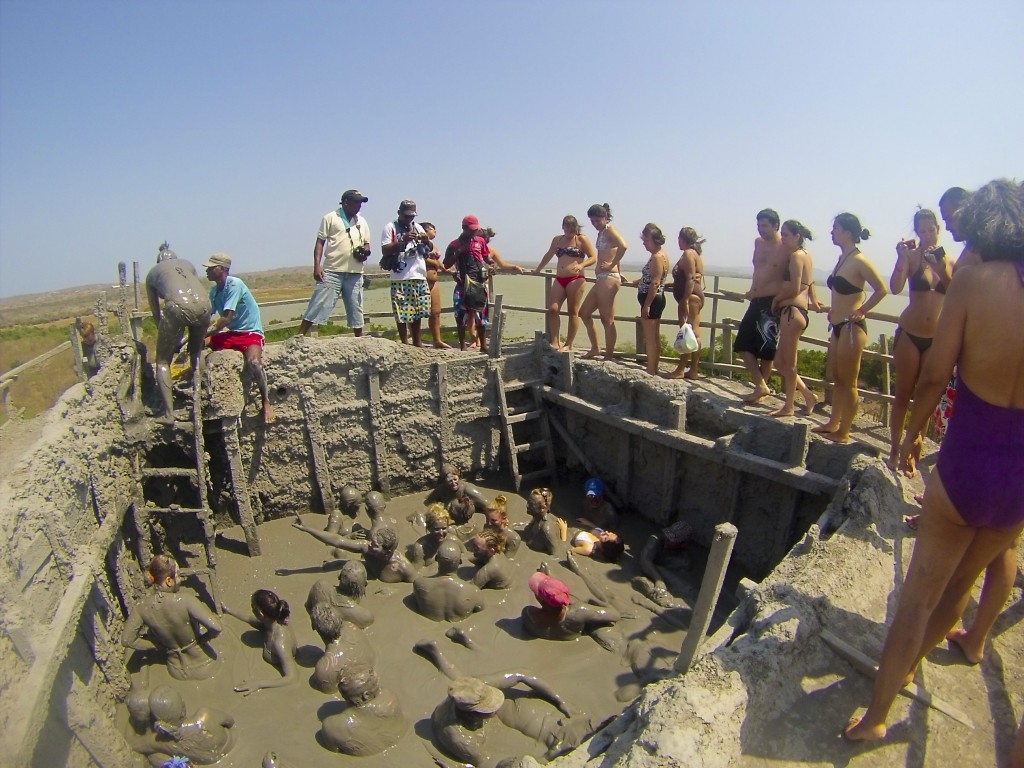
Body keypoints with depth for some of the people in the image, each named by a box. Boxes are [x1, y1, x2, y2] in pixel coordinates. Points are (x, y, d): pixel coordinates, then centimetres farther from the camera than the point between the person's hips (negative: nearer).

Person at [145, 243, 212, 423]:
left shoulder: (152, 273, 26)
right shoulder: (187, 264, 33)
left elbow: (156, 313, 26)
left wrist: (171, 339, 36)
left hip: (177, 307, -3)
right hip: (203, 305, 3)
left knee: (162, 361, 12)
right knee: (196, 353, 29)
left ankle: (169, 413, 1)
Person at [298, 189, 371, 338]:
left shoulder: (362, 221, 16)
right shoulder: (330, 218, 3)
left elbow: (366, 244, 22)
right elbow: (320, 242, 0)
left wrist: (366, 252, -2)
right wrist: (317, 265, -10)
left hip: (355, 273, 4)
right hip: (331, 271, -4)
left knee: (356, 309, 10)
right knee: (318, 306, -6)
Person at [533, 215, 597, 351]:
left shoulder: (582, 239, 3)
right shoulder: (557, 239, 18)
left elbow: (593, 257, 0)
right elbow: (548, 255, 32)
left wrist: (582, 265, -19)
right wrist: (538, 269, 39)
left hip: (576, 279, -5)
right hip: (559, 279, 5)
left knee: (573, 312, -2)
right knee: (552, 309, -8)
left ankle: (569, 345, 3)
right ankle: (555, 342, -2)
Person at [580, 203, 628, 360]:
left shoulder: (609, 229, -8)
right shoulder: (602, 232, 19)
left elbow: (623, 246, -25)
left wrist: (611, 265, -18)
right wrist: (618, 271, 19)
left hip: (608, 278, -11)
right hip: (601, 279, 11)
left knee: (607, 320, -6)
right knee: (584, 313, 16)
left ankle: (609, 357, 1)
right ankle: (595, 348, 25)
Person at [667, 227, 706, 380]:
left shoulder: (688, 254, -9)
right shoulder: (696, 253, 20)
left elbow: (690, 279, -20)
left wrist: (685, 301, -25)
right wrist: (671, 283, 33)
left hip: (690, 297, -10)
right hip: (697, 296, 10)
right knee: (694, 335, 8)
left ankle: (680, 370, -7)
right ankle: (693, 370, 11)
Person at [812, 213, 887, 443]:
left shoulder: (859, 261, -14)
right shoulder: (842, 258, 12)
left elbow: (881, 289, -17)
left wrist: (861, 311, -14)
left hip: (851, 328, -9)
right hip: (838, 327, 9)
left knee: (848, 383, 0)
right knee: (837, 379, 16)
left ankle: (843, 432, 8)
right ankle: (833, 423, 27)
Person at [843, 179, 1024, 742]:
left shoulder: (974, 279, -11)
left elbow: (934, 374, -12)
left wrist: (911, 435, 3)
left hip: (965, 463, -4)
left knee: (920, 593, 10)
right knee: (961, 582, 25)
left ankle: (877, 715, 20)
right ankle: (908, 666, 47)